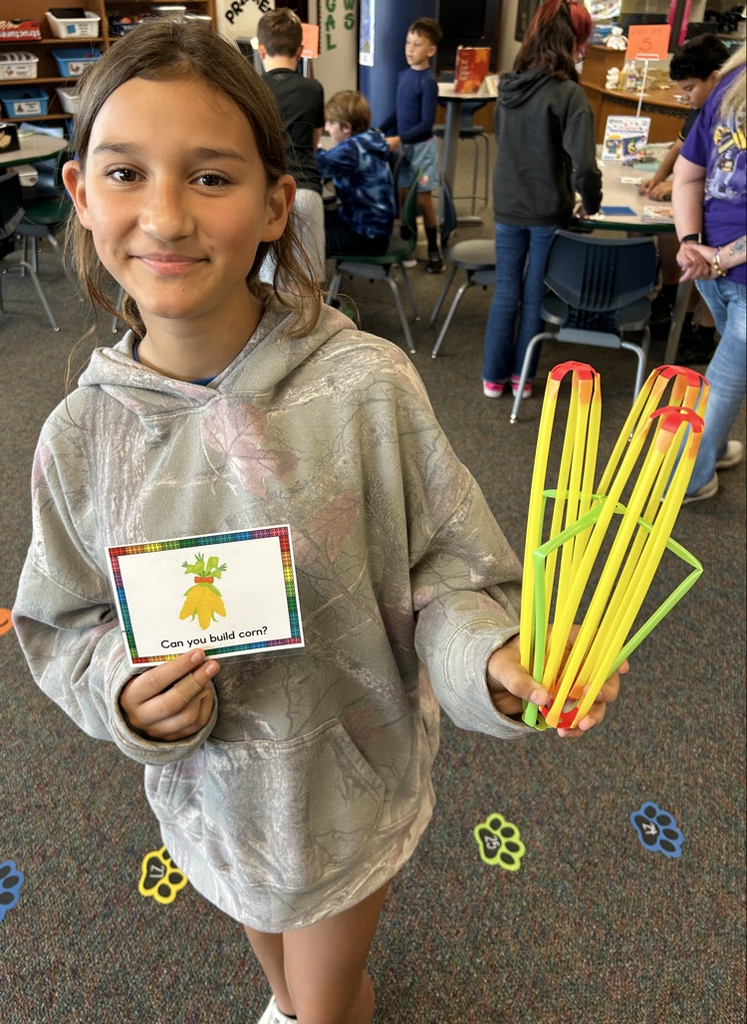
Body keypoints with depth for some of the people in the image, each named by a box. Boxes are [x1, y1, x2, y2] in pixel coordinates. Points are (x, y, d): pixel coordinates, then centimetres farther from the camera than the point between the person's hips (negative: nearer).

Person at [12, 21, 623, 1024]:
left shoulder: (366, 385, -26)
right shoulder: (84, 433, -16)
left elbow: (444, 566, -17)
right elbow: (66, 625, -5)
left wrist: (493, 658, -36)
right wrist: (124, 694, -24)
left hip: (352, 779, -3)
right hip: (208, 788, 3)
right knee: (267, 932, 36)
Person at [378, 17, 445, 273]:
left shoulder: (428, 81, -16)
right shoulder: (403, 75, 4)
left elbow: (426, 124, -20)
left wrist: (398, 139, -26)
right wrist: (379, 131, 6)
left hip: (421, 147, -6)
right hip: (403, 145, 6)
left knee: (423, 200, 2)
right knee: (403, 198, 9)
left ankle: (434, 251, 16)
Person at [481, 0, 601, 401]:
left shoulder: (508, 85, 1)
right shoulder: (567, 93, -17)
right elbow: (584, 165, -23)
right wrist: (591, 202, -6)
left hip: (508, 206, 4)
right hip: (549, 211, -4)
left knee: (505, 290, 13)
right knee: (535, 294, 11)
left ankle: (494, 376, 19)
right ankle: (522, 376, 23)